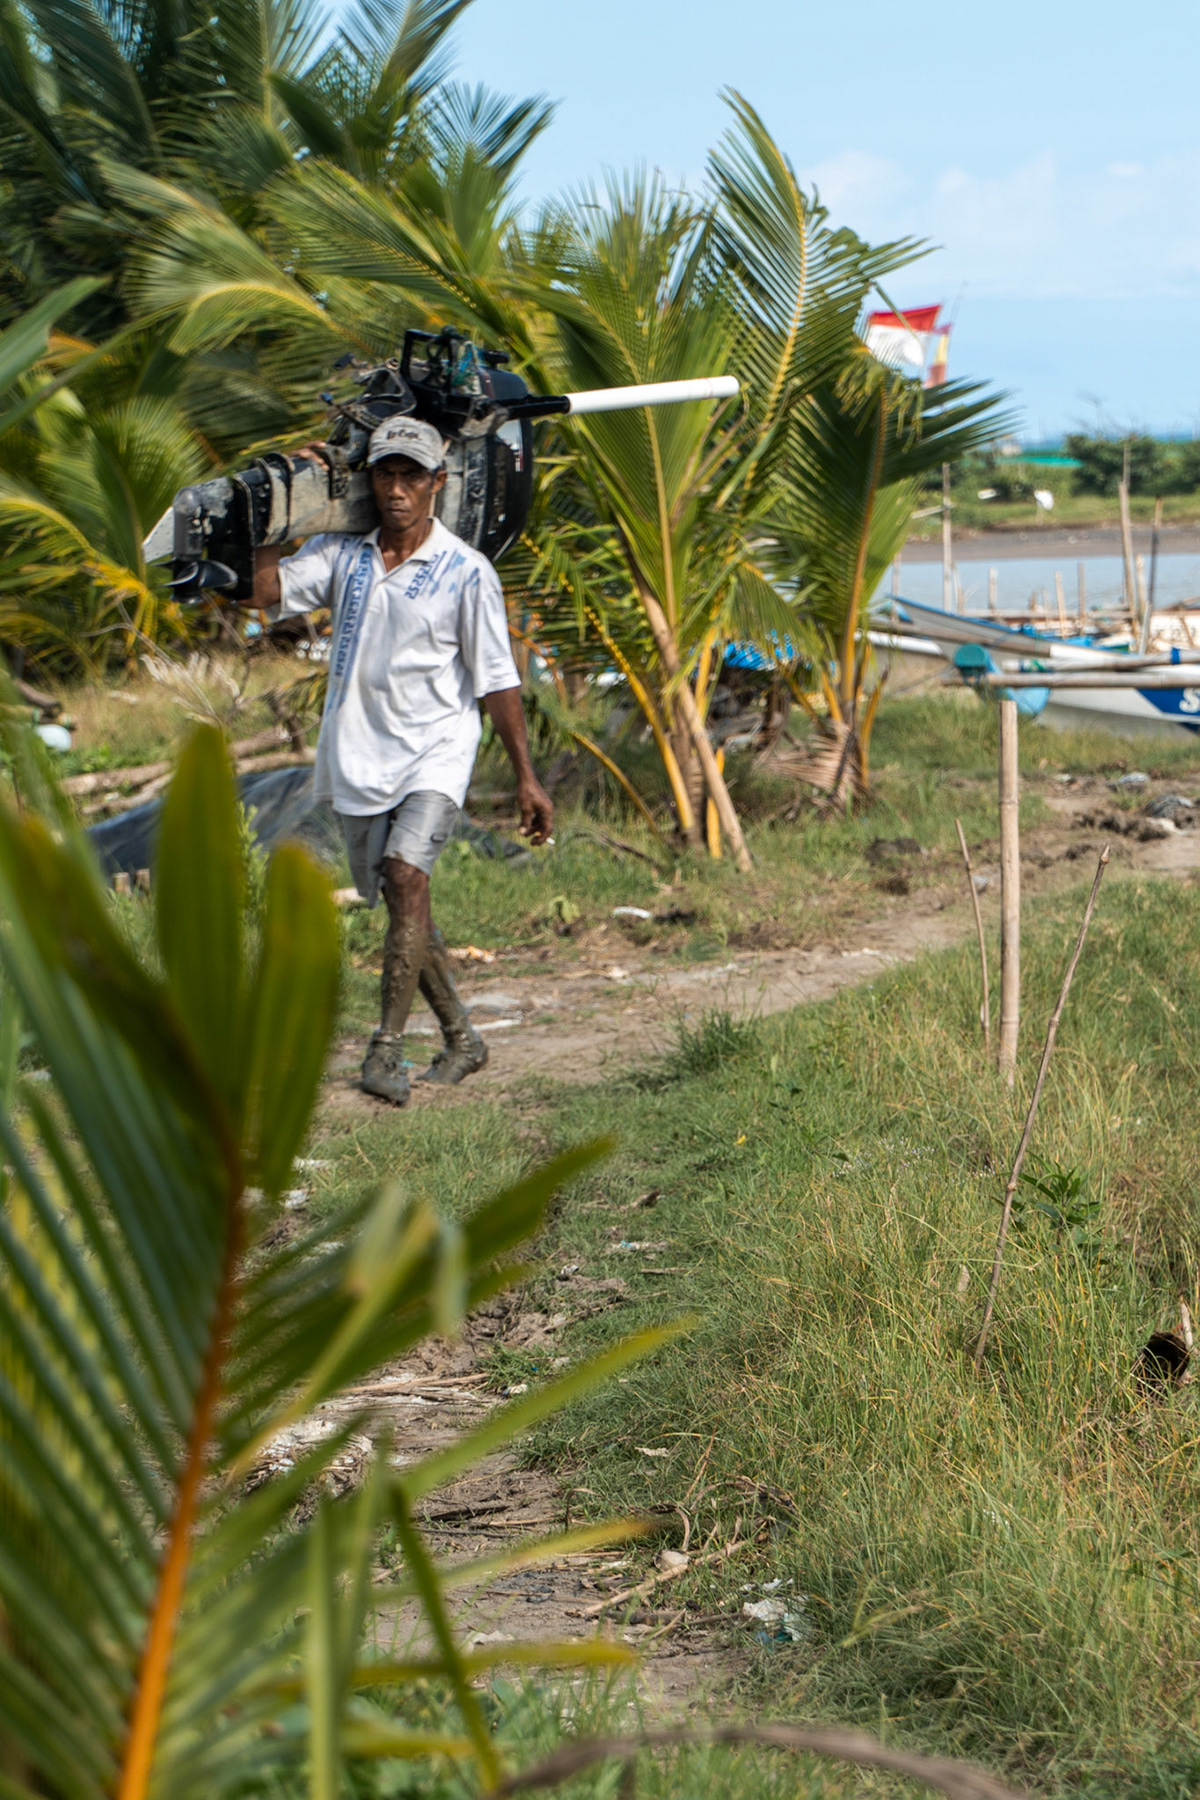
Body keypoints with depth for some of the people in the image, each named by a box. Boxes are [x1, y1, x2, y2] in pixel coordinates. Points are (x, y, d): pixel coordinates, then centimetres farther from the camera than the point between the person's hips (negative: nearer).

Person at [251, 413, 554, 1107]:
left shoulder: (466, 572, -4)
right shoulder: (342, 551, 6)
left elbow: (497, 680, -2)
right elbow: (266, 591, -5)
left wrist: (527, 778, -2)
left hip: (435, 751, -4)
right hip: (358, 755, 4)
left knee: (407, 875, -24)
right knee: (398, 898, 10)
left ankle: (387, 1049, -22)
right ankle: (462, 1037, 26)